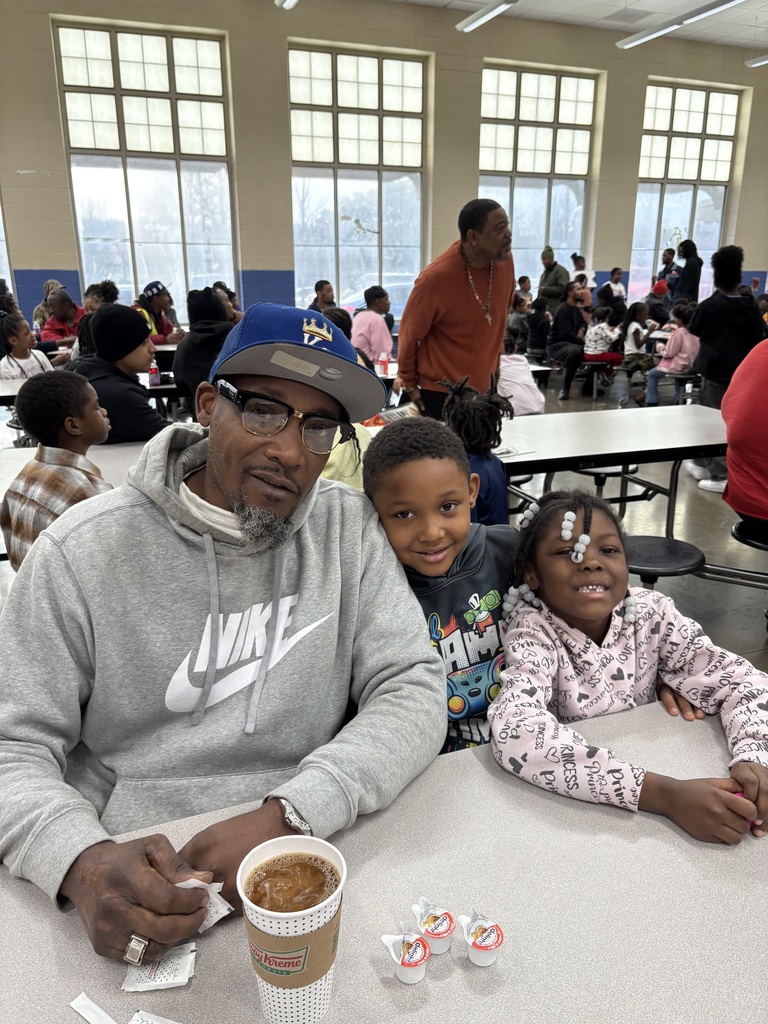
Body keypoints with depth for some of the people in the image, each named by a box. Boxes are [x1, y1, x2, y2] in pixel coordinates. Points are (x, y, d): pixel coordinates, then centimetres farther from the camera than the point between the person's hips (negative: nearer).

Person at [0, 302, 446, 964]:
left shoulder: (349, 529, -1)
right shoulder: (84, 550, -6)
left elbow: (415, 692, -5)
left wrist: (289, 816, -19)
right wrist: (83, 862, -23)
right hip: (128, 889, 1)